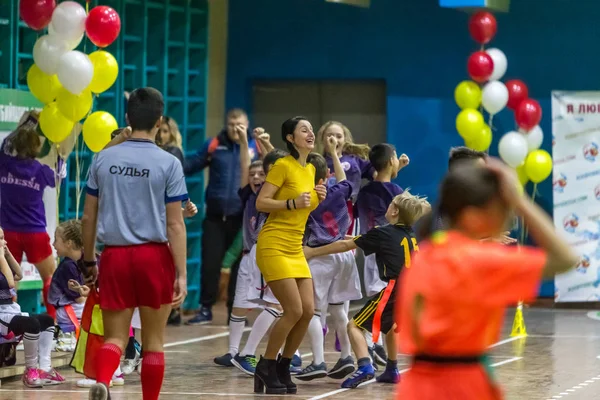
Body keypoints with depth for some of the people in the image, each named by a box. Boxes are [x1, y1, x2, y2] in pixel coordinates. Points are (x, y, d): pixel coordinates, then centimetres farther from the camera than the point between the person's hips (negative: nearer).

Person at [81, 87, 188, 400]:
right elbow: (175, 225, -7)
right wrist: (181, 274, -4)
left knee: (114, 337, 5)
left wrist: (89, 261, 19)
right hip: (154, 256, -2)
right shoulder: (168, 164, -5)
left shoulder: (103, 159, 4)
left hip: (114, 256, 2)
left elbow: (88, 217, 8)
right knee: (153, 341, 10)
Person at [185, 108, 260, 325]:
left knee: (240, 264, 7)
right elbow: (191, 166, 3)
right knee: (210, 263, 2)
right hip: (215, 215, 0)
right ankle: (206, 308, 13)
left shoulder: (255, 147, 2)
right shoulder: (214, 145, 3)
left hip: (242, 217, 0)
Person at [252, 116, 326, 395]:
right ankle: (265, 368, 3)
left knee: (308, 311, 0)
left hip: (296, 249, 8)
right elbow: (261, 203, -13)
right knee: (294, 310, -13)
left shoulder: (310, 169, 13)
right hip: (274, 245, -8)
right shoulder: (283, 166, -10)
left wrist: (317, 199, 5)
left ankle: (283, 368, 15)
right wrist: (292, 203, -23)